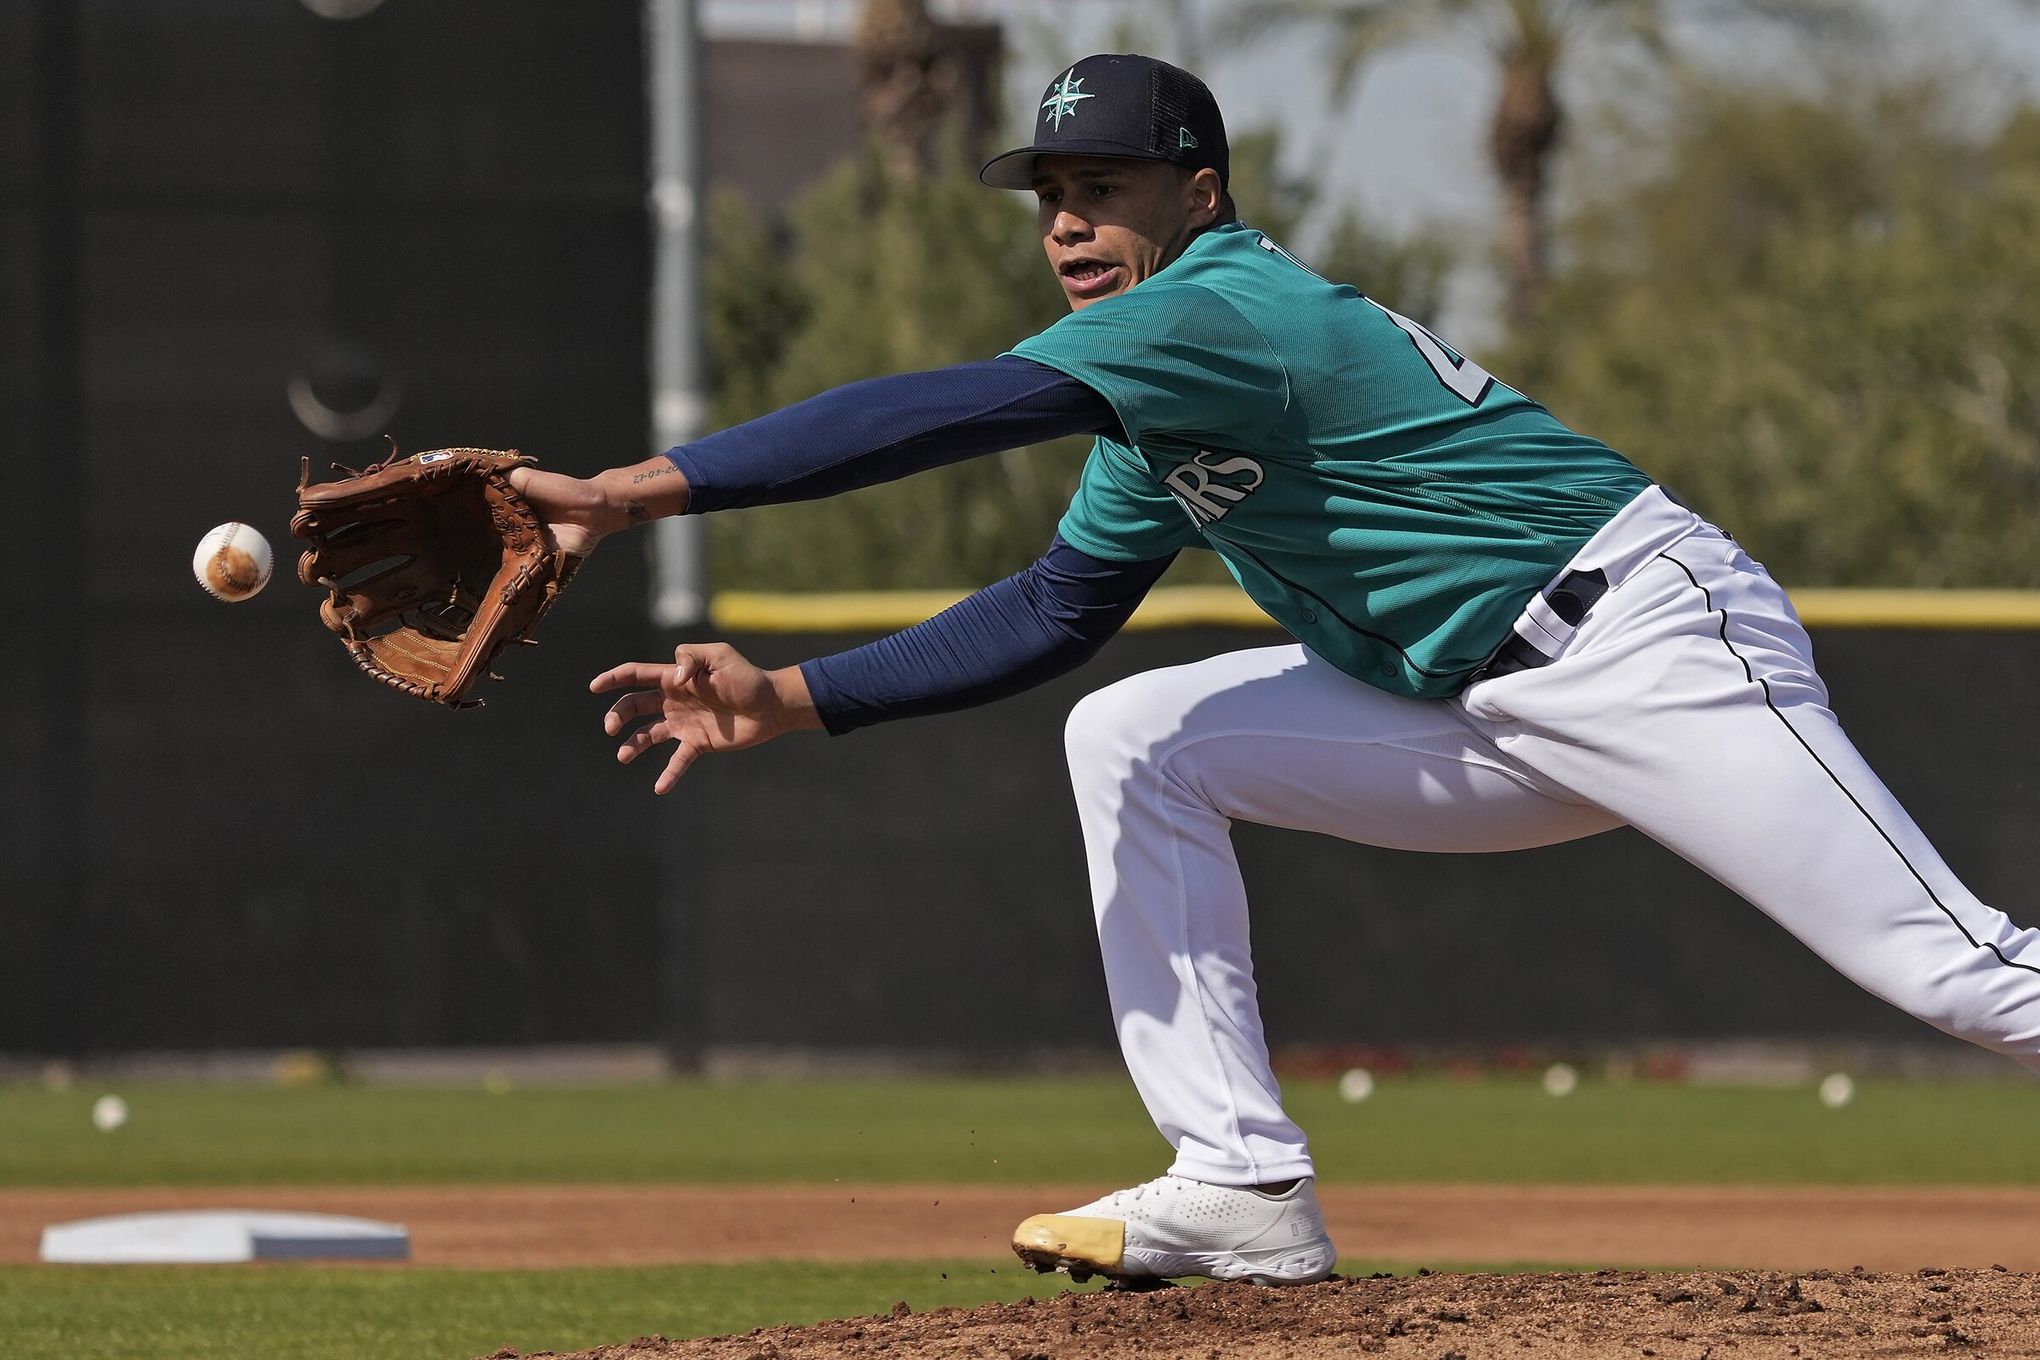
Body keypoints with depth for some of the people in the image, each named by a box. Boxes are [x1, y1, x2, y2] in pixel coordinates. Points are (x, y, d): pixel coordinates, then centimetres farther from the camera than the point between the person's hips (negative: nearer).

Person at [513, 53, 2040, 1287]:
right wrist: (788, 699, 7)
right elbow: (1053, 612, 17)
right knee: (1133, 745, 4)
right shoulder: (1169, 387, 13)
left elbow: (936, 414, -27)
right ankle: (1245, 1192, 0)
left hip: (1653, 644, -10)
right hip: (1485, 709, 10)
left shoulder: (1224, 309, -18)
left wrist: (641, 489, -29)